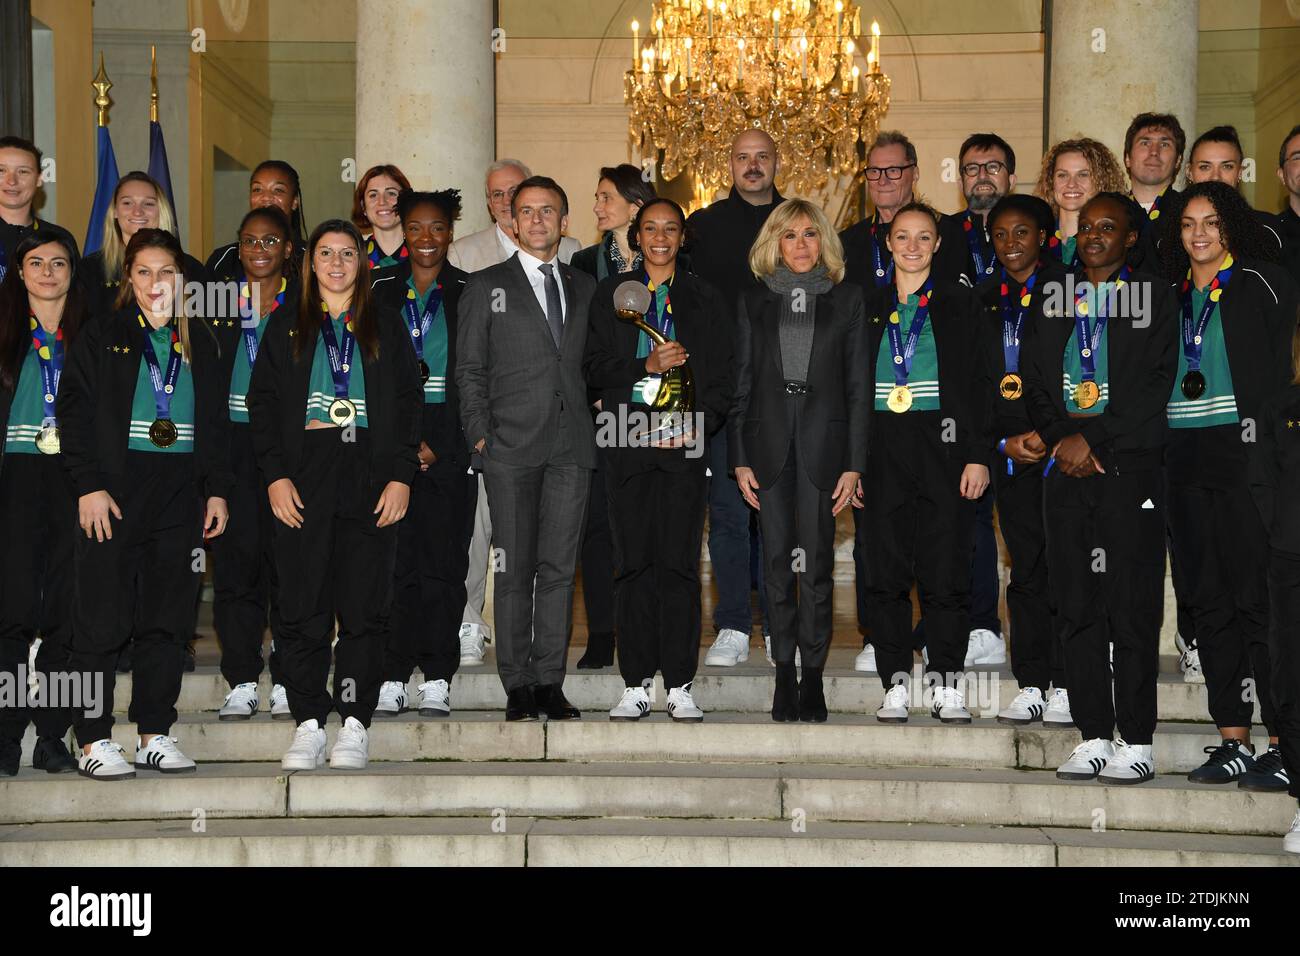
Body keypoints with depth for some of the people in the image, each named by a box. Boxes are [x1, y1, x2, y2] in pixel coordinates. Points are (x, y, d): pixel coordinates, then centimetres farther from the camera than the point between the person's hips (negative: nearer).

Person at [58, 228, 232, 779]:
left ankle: (155, 737, 13)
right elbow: (75, 413, -2)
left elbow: (216, 420, 17)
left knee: (169, 621, 5)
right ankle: (93, 743, 2)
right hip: (114, 495, -3)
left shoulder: (199, 341, 14)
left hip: (180, 496, 4)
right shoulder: (101, 337, 4)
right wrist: (88, 486, -12)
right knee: (101, 623, -4)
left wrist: (216, 489, 9)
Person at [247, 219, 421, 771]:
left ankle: (355, 725, 4)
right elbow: (264, 405, 7)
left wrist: (401, 477, -4)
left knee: (365, 606, -2)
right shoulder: (285, 329, 13)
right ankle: (309, 725, 4)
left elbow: (409, 405, 8)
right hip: (302, 478, 0)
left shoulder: (386, 329, 13)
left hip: (370, 477, 0)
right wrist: (275, 476, -5)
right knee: (302, 608, -2)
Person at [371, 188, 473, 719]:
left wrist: (442, 446, -4)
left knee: (444, 562, -3)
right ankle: (390, 680, 0)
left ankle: (437, 681, 2)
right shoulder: (380, 294, 11)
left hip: (449, 441, -1)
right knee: (394, 560, -4)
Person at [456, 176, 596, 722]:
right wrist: (480, 434, -5)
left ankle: (549, 682, 7)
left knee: (559, 567, 2)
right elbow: (469, 369, 4)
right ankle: (518, 687, 4)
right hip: (512, 447, -3)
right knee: (514, 569, -2)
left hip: (572, 447, 3)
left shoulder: (585, 288, 17)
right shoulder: (486, 286, 7)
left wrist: (590, 421, 6)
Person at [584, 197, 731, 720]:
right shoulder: (611, 293, 13)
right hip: (628, 442, 1)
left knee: (679, 563, -4)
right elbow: (595, 368, 5)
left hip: (684, 442, 0)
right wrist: (647, 366, -10)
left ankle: (680, 686, 0)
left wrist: (696, 427, -8)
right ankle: (635, 684, 5)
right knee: (633, 563, 0)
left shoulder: (705, 299, 12)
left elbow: (720, 377, 8)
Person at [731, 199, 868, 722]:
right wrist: (740, 459, 1)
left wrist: (854, 463, -3)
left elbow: (858, 385, 4)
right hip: (769, 442, 1)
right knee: (777, 561, 3)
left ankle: (813, 674, 4)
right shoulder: (754, 301, 9)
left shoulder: (846, 298, 6)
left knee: (817, 561, -2)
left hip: (823, 442, -1)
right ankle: (784, 674, 9)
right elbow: (741, 383, 8)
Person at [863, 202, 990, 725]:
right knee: (885, 572, 0)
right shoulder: (870, 308, 14)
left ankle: (948, 686, 3)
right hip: (883, 450, 2)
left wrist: (977, 455, -7)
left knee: (945, 569, -4)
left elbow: (976, 382, 2)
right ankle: (896, 686, 7)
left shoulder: (958, 301, 7)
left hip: (943, 445, -2)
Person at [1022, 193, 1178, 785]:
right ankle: (1094, 737, 10)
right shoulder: (1055, 303, 17)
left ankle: (1136, 743, -1)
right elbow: (1035, 385, 12)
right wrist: (1062, 440, -6)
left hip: (1130, 468, -4)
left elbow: (1154, 385, -5)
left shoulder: (1154, 298, 5)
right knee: (1078, 608, 4)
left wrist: (1091, 438, -11)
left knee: (1132, 610, -5)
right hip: (1067, 470, 4)